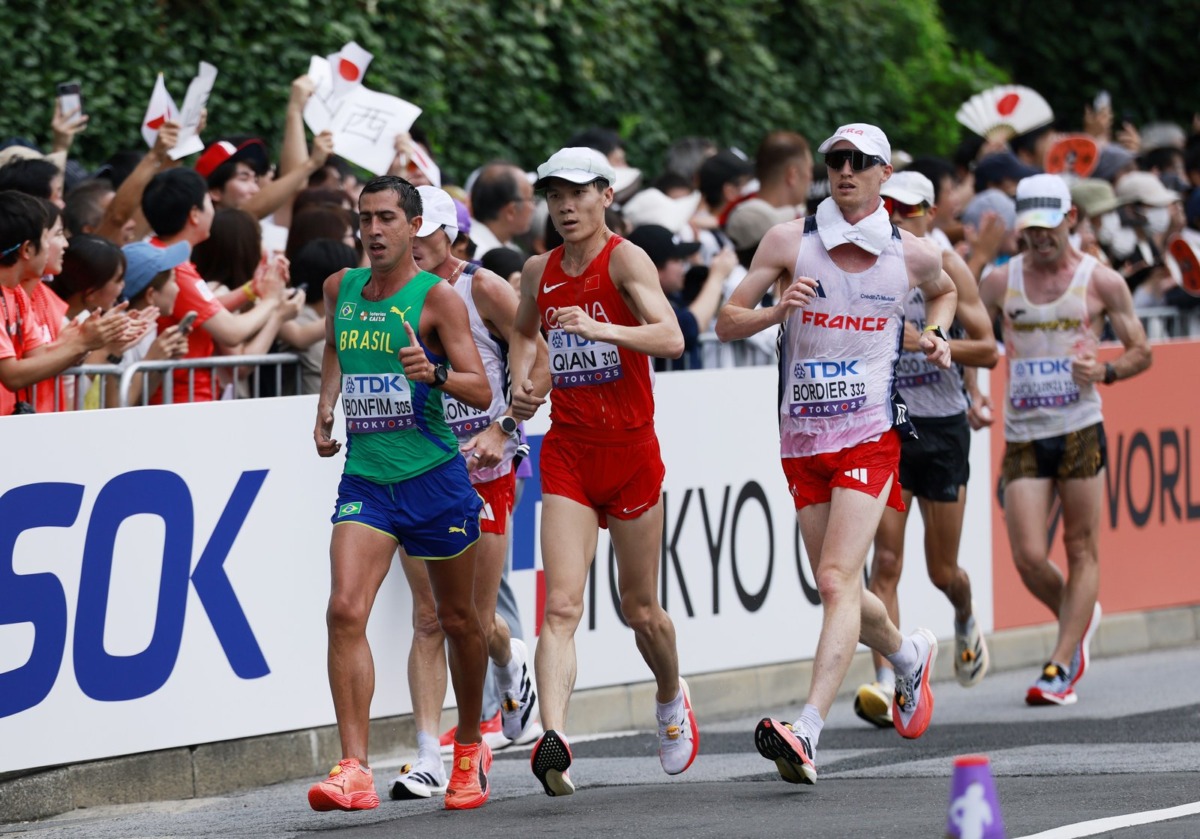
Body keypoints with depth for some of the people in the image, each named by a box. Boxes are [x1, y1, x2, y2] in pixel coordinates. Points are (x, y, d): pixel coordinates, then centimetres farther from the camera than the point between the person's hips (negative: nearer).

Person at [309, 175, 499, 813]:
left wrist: (434, 374, -31)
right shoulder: (341, 289, 7)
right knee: (345, 610, -17)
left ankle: (470, 748, 35)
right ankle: (354, 772, -21)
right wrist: (325, 408, 13)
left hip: (433, 476, -3)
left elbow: (481, 392, -12)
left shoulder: (437, 298, -8)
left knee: (457, 619, 12)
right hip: (364, 478, 3)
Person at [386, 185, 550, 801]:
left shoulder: (482, 289, -8)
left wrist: (502, 429, -14)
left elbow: (543, 362, -6)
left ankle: (511, 662, 40)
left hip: (483, 472, -3)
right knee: (429, 618, -5)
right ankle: (428, 759, -6)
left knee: (477, 622, 2)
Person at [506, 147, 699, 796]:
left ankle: (671, 697, 42)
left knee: (639, 607, 12)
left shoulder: (624, 259, -10)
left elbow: (670, 338, -25)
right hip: (566, 452, 3)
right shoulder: (539, 272, 5)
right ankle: (553, 739, -26)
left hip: (630, 450, -3)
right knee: (561, 604, -14)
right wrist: (521, 378, 8)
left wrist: (600, 329, -38)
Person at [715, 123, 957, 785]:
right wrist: (777, 311, -18)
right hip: (802, 439, 3)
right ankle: (908, 656, 43)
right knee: (835, 589, 11)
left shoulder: (912, 255, 2)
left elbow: (944, 290, 27)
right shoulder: (790, 241, 0)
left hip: (870, 438, -3)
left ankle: (806, 732, -27)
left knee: (838, 580, -18)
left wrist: (936, 332, 6)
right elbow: (726, 323, 2)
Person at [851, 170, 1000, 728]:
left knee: (942, 570, 8)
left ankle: (966, 622, 43)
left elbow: (986, 350, -7)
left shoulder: (948, 267, -4)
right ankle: (885, 683, -17)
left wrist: (924, 342, -20)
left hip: (942, 429, -2)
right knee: (886, 560, -13)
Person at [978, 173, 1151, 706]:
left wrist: (1106, 371, -14)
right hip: (1023, 437, 2)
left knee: (1082, 552, -2)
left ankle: (1060, 668, 2)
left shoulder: (1101, 282, 1)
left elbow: (1141, 352, 6)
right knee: (1029, 559, -6)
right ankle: (1080, 619, 24)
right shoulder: (1001, 283, 6)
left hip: (1081, 430, -2)